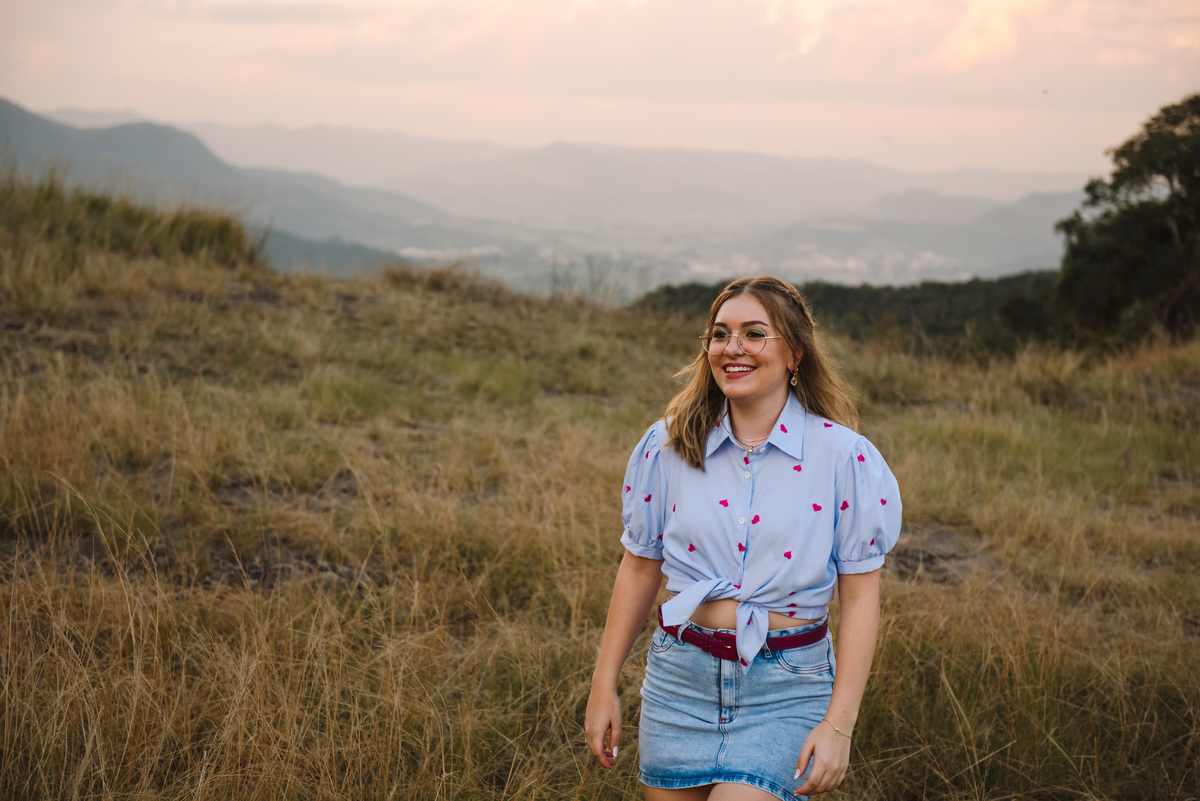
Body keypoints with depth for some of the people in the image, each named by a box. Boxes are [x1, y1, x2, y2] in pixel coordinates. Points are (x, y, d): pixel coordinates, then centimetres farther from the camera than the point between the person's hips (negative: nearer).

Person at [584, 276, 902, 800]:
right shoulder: (668, 447, 2)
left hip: (785, 693, -3)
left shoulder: (843, 457, -6)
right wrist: (603, 687, 10)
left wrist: (839, 723, -10)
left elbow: (859, 597, -5)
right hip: (680, 679, 3)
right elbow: (640, 567, 10)